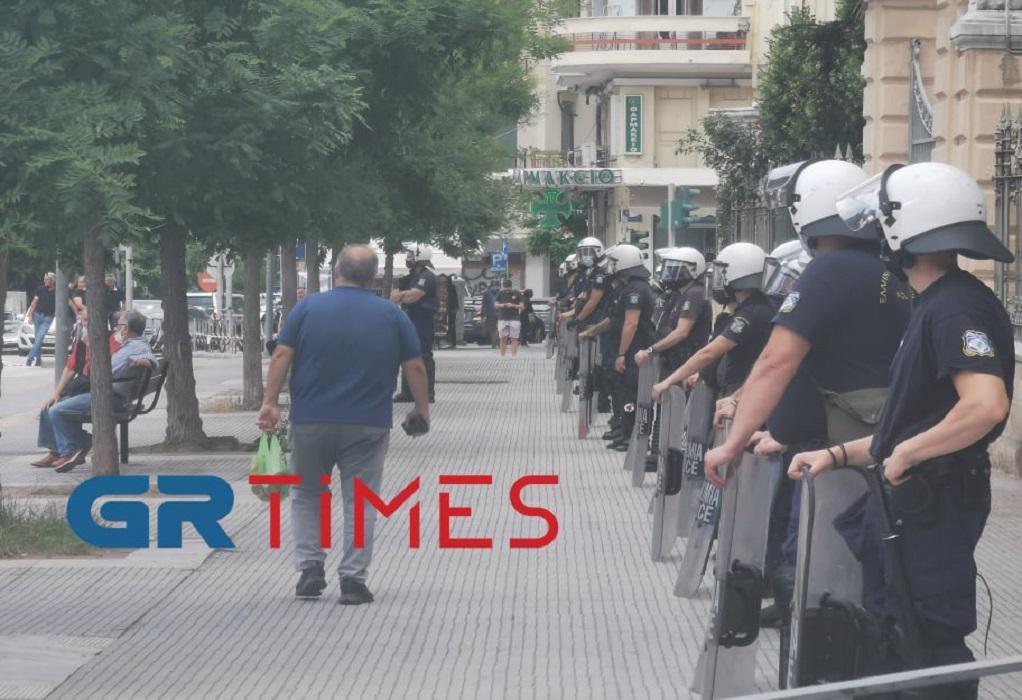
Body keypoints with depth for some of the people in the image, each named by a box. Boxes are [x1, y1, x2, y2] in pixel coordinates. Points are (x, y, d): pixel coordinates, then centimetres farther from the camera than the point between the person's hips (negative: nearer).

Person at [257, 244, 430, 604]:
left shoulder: (308, 307, 0)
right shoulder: (393, 316, 2)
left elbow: (282, 355, -5)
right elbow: (415, 366, 3)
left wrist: (270, 402, -3)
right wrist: (421, 409, 13)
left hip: (311, 422, 0)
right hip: (368, 426, 0)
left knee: (307, 496, 15)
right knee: (360, 502, 5)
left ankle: (310, 568, 5)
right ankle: (353, 579, 0)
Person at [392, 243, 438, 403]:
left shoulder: (426, 276, -12)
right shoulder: (411, 277, 19)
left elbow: (412, 297, -23)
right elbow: (395, 297, 14)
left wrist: (401, 295, 0)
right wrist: (406, 295, -10)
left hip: (422, 322, -10)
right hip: (410, 320, 10)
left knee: (424, 357, -8)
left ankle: (428, 393, -6)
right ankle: (407, 392, 15)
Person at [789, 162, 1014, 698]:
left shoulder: (956, 307, -18)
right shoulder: (935, 305, 15)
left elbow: (985, 406, -33)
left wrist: (904, 454, -22)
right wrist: (839, 455, 17)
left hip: (934, 507, -10)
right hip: (908, 501, 10)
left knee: (931, 644, -5)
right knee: (893, 640, 17)